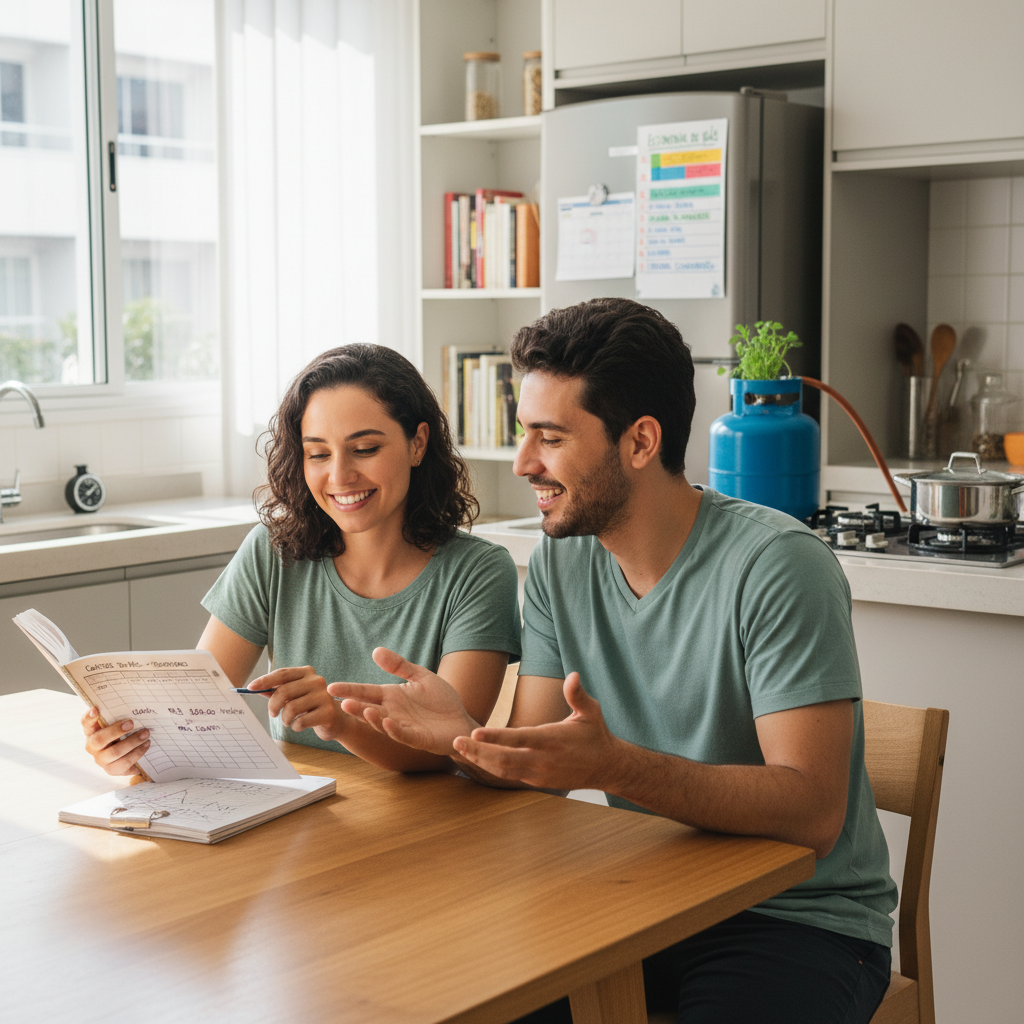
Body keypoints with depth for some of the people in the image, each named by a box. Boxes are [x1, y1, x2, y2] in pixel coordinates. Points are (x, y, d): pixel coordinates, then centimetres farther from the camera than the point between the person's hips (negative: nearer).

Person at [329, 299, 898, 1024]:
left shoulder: (778, 565, -18)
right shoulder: (559, 562, 3)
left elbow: (813, 811, -24)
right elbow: (530, 769, 2)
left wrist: (615, 767, -37)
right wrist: (461, 736, -21)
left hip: (802, 918, -5)